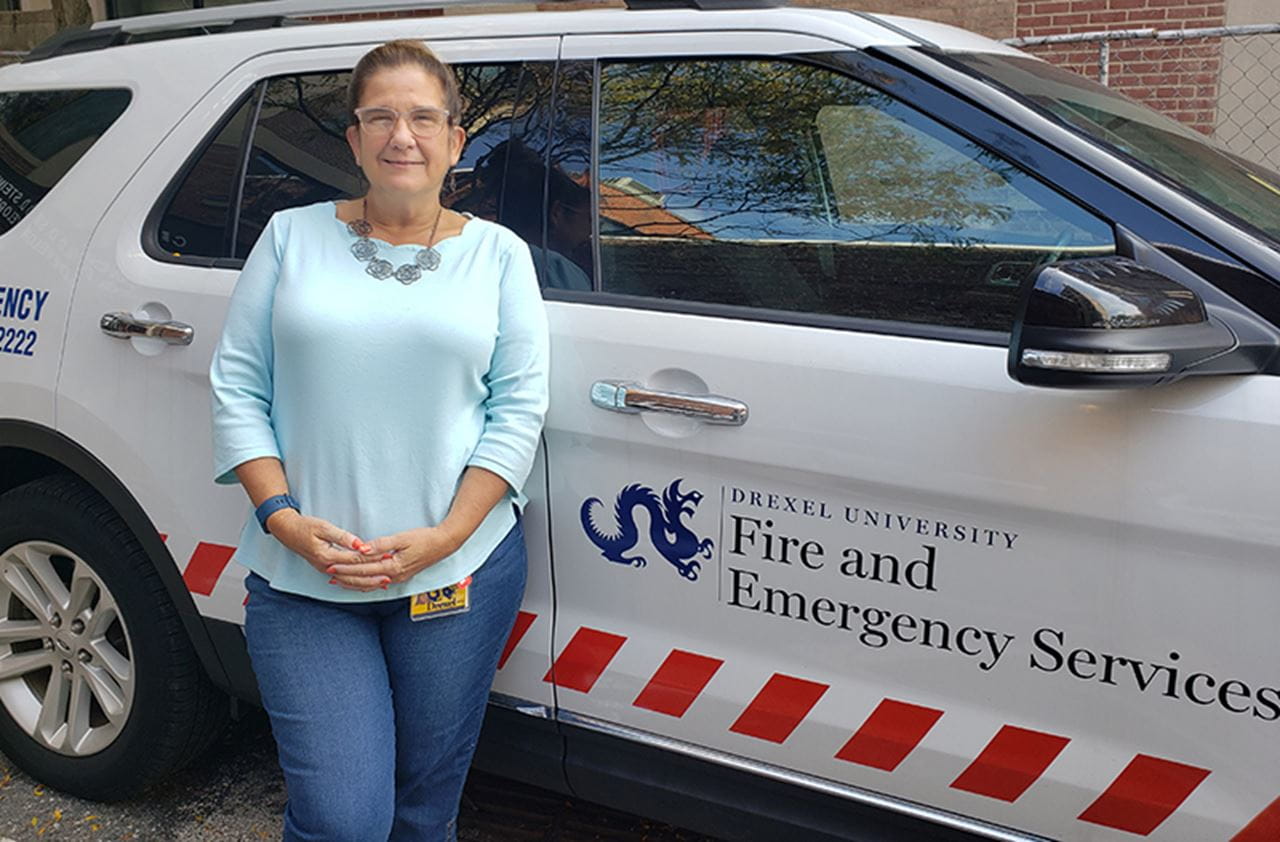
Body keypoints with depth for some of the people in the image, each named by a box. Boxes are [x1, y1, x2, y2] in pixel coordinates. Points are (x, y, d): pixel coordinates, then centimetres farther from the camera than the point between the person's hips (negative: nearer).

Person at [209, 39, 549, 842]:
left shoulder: (497, 253, 5)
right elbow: (237, 384, 5)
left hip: (459, 572, 1)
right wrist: (282, 517, -8)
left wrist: (444, 537, -10)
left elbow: (519, 408, 0)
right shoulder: (292, 236, 7)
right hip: (302, 580, 0)